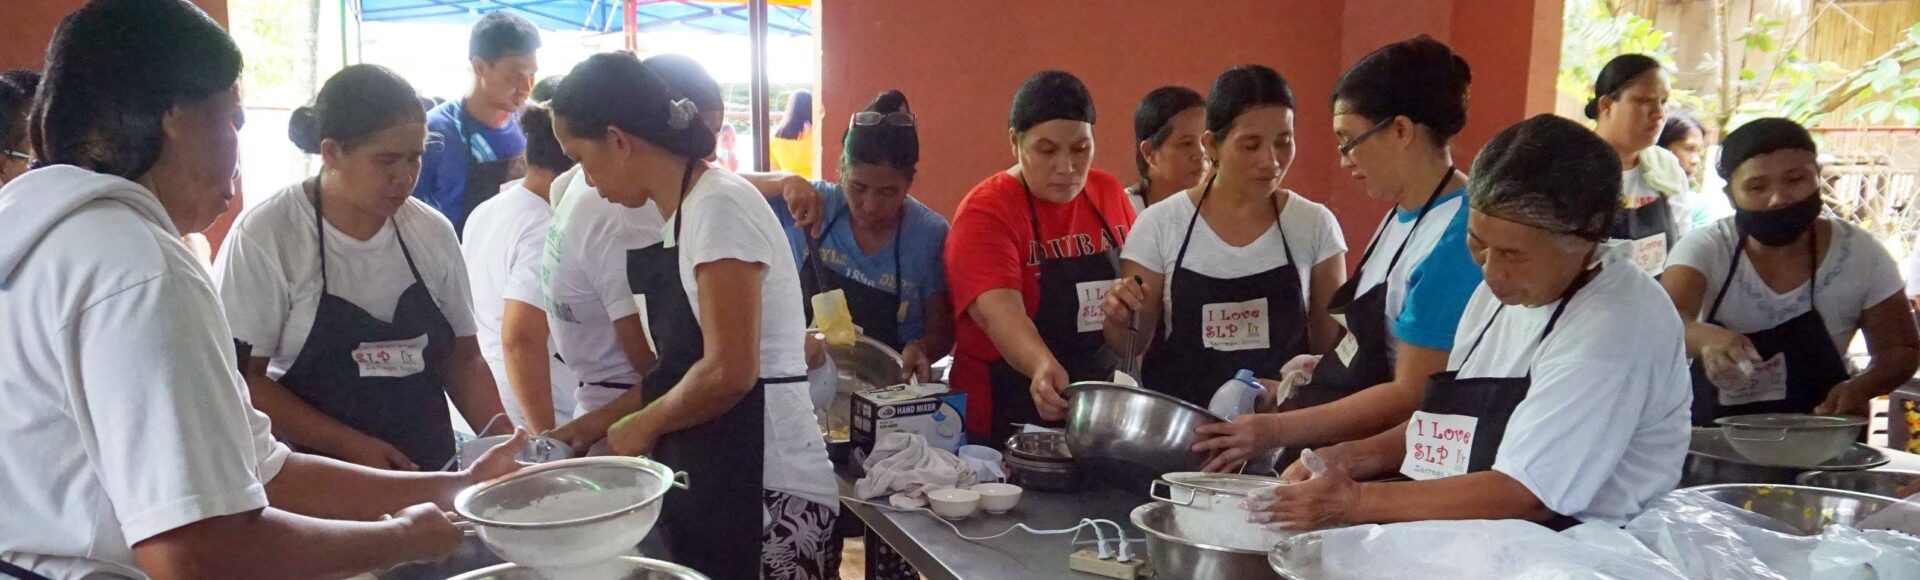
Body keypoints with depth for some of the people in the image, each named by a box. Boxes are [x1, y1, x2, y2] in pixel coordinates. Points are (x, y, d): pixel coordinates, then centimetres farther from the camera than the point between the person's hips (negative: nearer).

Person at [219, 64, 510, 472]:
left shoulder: (433, 232, 5)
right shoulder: (267, 235, -7)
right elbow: (241, 377, -8)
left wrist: (504, 446, -4)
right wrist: (351, 446, -16)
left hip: (428, 475, 4)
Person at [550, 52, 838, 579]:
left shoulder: (719, 206, -15)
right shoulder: (684, 214, 13)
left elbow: (729, 373, -21)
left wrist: (641, 427, -6)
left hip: (764, 488, -9)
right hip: (713, 477, 9)